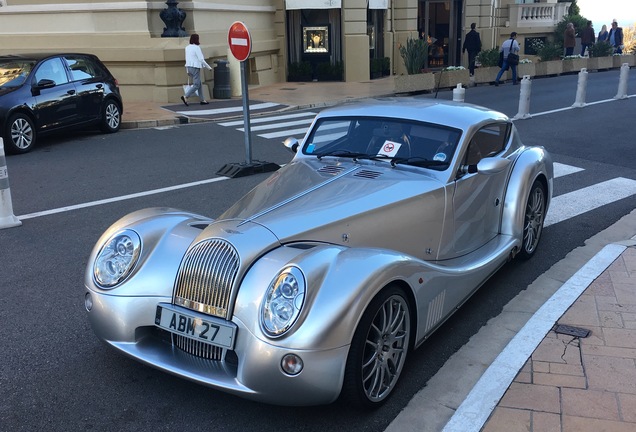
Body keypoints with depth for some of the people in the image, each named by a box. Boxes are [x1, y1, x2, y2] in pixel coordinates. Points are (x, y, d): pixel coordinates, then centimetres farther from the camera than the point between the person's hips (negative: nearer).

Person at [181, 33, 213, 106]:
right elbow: (201, 59, -14)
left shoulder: (187, 47, 10)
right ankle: (185, 97, -14)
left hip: (189, 67, 8)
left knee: (199, 84, 14)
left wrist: (187, 70, 19)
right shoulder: (196, 47, -13)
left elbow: (187, 59, 14)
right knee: (196, 85, -4)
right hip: (195, 67, -8)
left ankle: (202, 100, 16)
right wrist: (208, 67, -5)